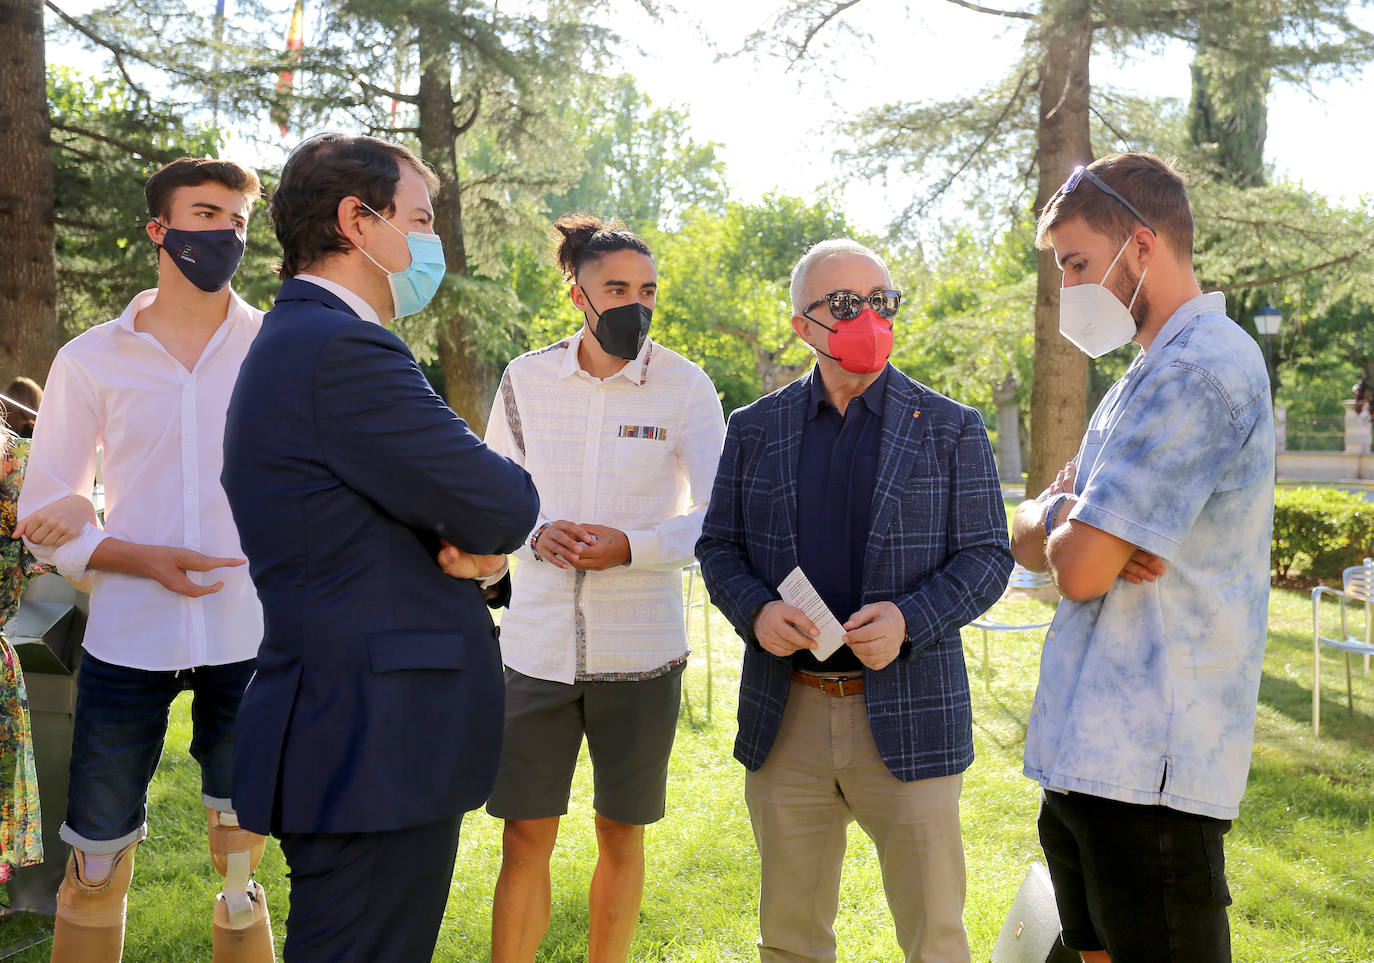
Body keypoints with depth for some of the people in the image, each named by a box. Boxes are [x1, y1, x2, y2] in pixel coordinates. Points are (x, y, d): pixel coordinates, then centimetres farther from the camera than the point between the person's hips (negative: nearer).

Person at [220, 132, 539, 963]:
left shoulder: (297, 341, 18)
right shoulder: (343, 350, -17)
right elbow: (505, 507, -18)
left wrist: (479, 556, -4)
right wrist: (488, 544, 5)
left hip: (343, 734, 11)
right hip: (378, 750, -11)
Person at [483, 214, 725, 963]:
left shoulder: (684, 387, -3)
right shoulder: (525, 380, 3)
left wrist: (632, 547, -19)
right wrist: (536, 534, -10)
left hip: (640, 647, -1)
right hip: (537, 641, 1)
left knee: (622, 836, 11)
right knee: (525, 836, 3)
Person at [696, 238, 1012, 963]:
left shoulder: (951, 429, 3)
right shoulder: (755, 429, 8)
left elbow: (987, 556, 1)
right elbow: (718, 547, 11)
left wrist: (910, 620, -17)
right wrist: (755, 611, -10)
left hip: (906, 720, -2)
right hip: (785, 719, 2)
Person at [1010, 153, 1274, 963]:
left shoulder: (1200, 367, -15)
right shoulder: (1151, 376, 19)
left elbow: (1079, 568, -21)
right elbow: (1030, 542, 16)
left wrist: (1057, 517, 1)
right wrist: (1066, 522, -7)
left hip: (1147, 770, -10)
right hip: (1087, 757, 10)